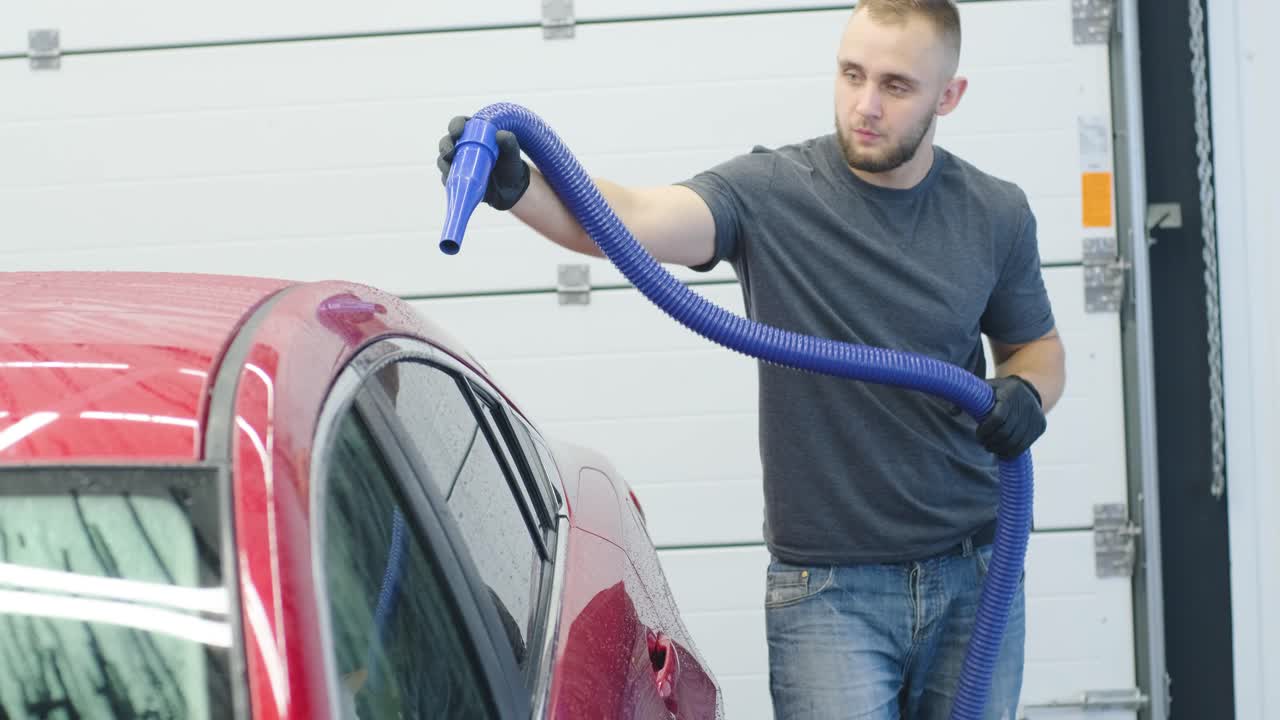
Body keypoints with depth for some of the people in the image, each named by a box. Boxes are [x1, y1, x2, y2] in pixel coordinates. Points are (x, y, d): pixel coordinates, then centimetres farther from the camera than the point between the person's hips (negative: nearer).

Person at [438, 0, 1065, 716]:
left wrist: (1027, 393, -6)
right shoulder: (771, 193, -10)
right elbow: (633, 219, -27)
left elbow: (1037, 346, 18)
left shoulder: (996, 214, 2)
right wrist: (516, 185, -46)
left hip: (973, 577, 4)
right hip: (827, 589, -3)